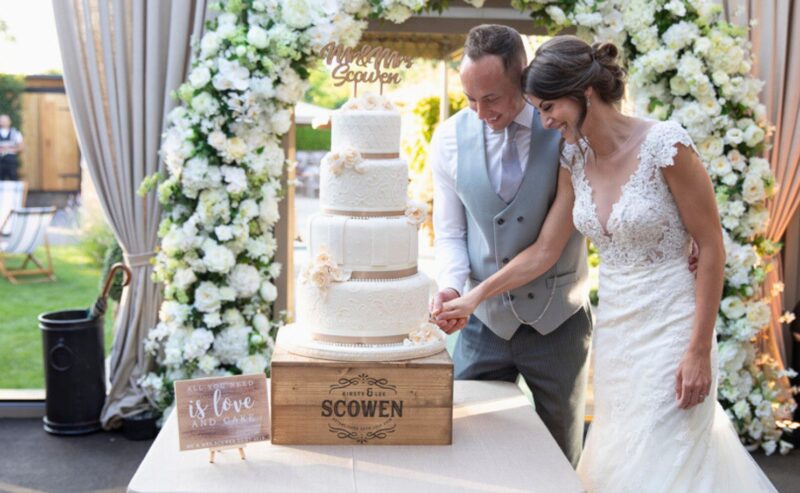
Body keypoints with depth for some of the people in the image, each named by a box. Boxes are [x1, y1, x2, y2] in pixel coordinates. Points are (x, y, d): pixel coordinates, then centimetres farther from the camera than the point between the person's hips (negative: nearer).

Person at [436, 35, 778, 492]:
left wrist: (699, 351, -14)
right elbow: (544, 251, 9)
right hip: (614, 328, 7)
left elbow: (712, 249, -13)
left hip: (669, 326, -6)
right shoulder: (575, 159, 2)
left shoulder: (666, 145, -17)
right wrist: (474, 297, 4)